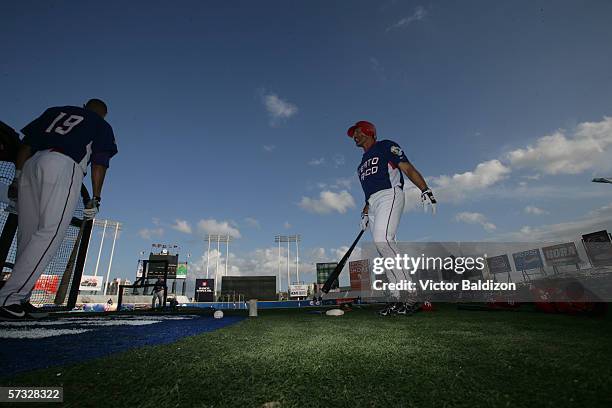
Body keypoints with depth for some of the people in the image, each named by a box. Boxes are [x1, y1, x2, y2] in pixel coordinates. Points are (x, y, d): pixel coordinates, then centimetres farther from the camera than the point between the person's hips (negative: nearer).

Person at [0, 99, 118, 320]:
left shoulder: (54, 110, 32)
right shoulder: (101, 125, 19)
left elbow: (25, 144, 19)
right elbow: (99, 163, 5)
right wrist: (95, 199, 3)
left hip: (31, 165, 6)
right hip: (64, 166, -5)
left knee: (27, 235, 7)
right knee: (50, 233, -12)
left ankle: (20, 301, 7)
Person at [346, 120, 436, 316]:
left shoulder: (386, 146, 10)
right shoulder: (363, 162, 31)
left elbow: (408, 168, -3)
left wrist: (425, 190, -18)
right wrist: (365, 212, 17)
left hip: (390, 195, -8)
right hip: (373, 204, 8)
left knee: (382, 239, -28)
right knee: (384, 250, -2)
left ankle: (411, 294, -24)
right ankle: (396, 299, -2)